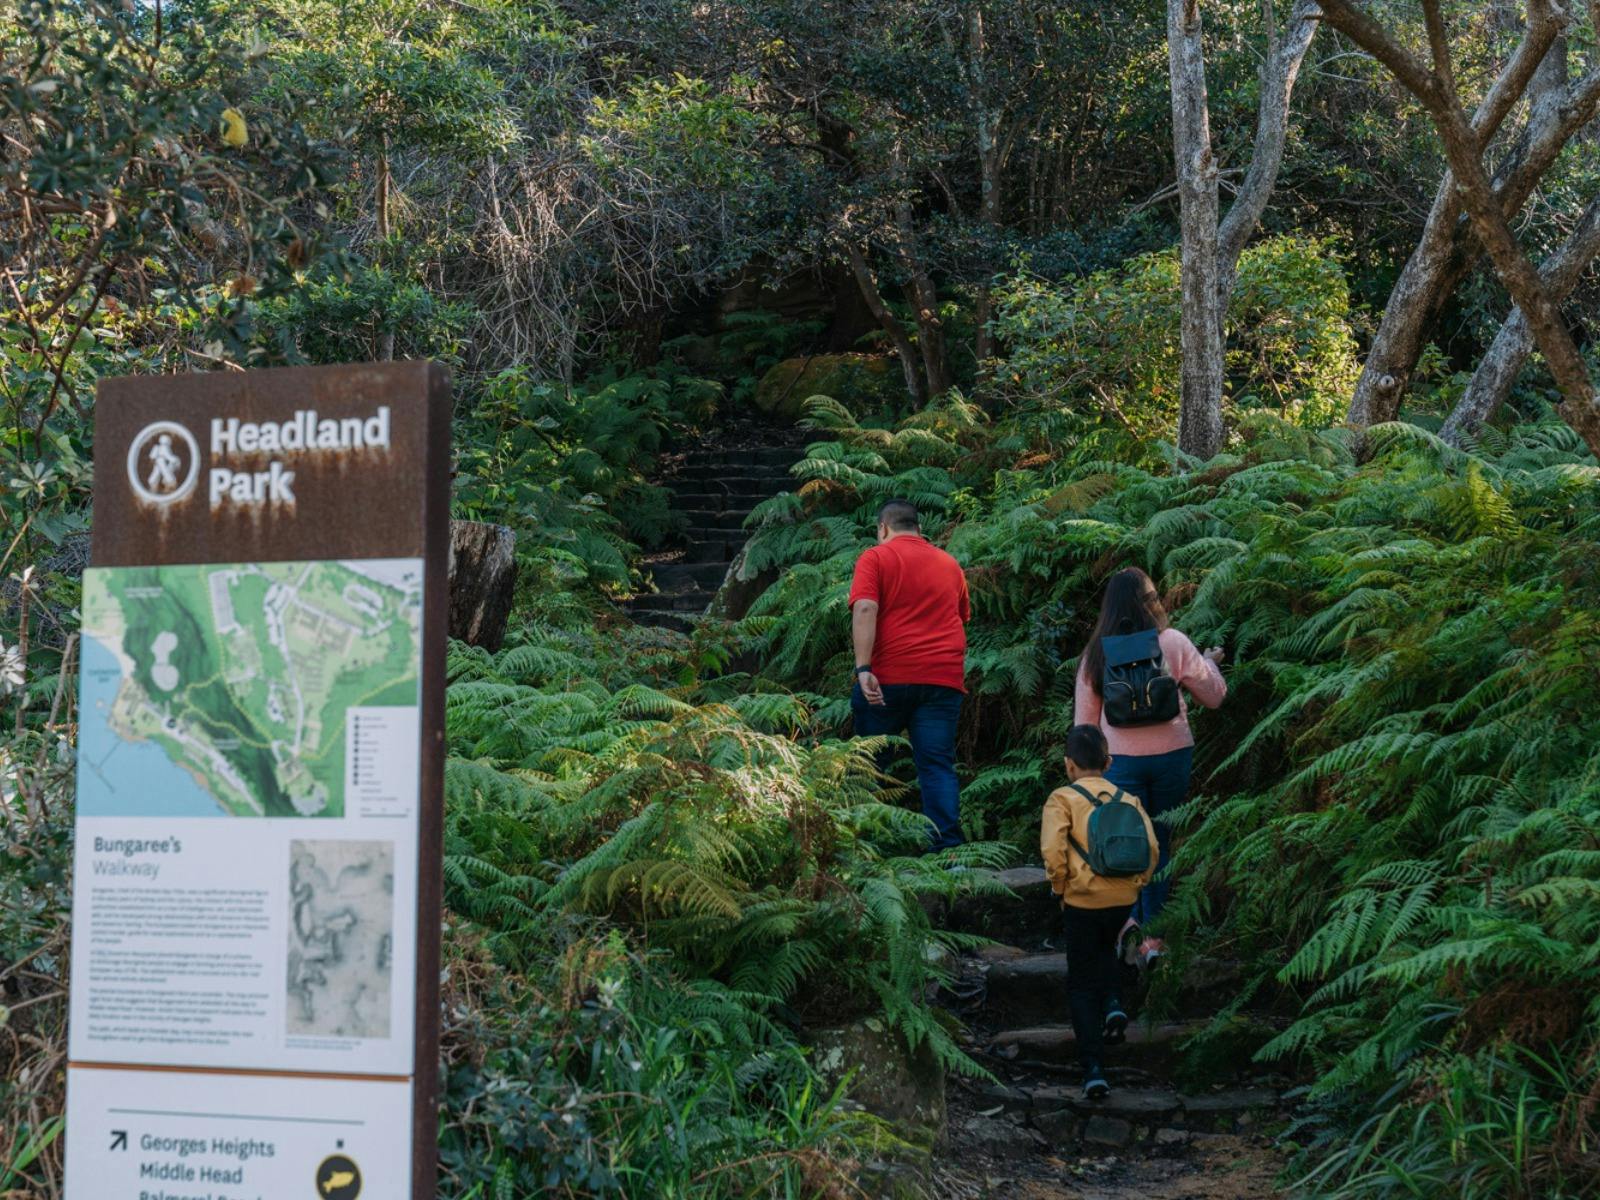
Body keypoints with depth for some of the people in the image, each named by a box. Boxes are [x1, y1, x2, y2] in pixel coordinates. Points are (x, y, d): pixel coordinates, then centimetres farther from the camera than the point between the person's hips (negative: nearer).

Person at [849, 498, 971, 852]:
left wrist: (863, 669, -18)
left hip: (889, 677, -3)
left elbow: (865, 610, -12)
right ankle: (948, 844, -12)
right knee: (938, 765, 0)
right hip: (944, 677, 3)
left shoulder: (875, 558, 3)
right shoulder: (950, 564, 18)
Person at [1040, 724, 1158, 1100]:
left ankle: (1093, 1070, 0)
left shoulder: (1062, 799, -4)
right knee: (1104, 952, 35)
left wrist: (1061, 888, -2)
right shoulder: (1128, 799, 7)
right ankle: (1114, 1005, 8)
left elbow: (1053, 851, -17)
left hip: (1082, 901, -4)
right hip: (1123, 899, 4)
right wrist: (1136, 884, 10)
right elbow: (1151, 848, -2)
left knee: (1081, 984, 8)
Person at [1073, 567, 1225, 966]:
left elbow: (1084, 722, 5)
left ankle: (1128, 916, -10)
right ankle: (1153, 937, 9)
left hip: (1121, 760, 0)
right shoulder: (1172, 643, -4)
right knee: (1161, 843, 10)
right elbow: (1215, 695, 5)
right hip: (1172, 755, 0)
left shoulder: (1095, 653, 1)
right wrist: (1210, 662, 24)